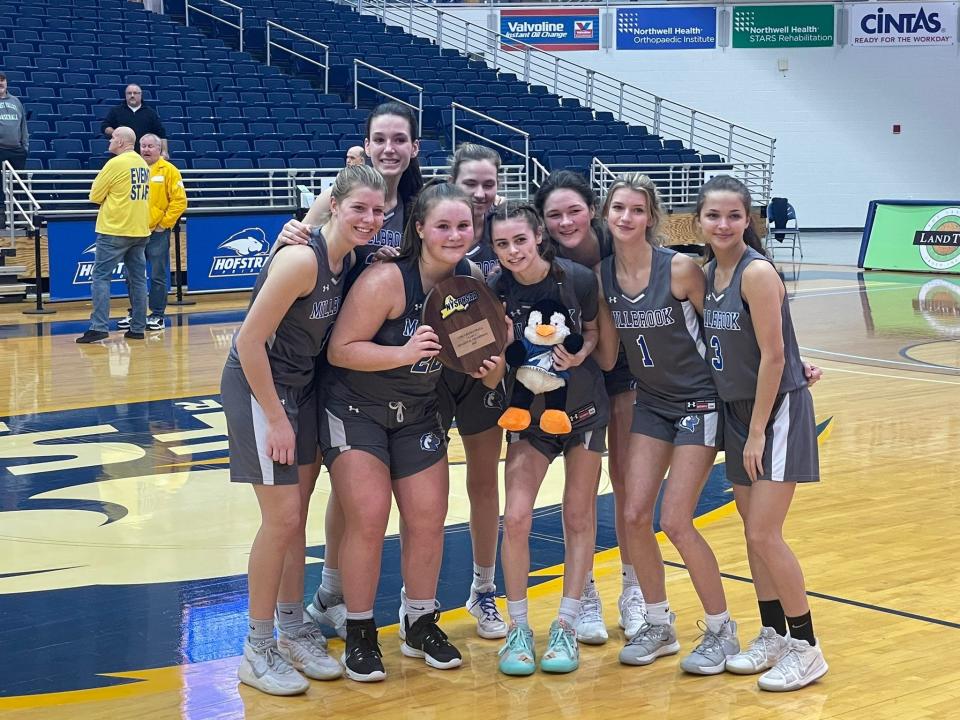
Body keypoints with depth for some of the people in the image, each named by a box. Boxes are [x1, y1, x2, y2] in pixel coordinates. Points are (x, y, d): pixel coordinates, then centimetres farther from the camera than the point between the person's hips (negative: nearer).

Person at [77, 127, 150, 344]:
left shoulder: (115, 164, -12)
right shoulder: (143, 164, 9)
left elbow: (95, 196, -6)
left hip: (114, 231, -7)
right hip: (140, 230, 7)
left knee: (100, 277, -2)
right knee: (137, 279, 9)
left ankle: (99, 327, -9)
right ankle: (137, 328, 12)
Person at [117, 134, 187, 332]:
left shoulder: (168, 170, -3)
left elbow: (179, 200, -7)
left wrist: (164, 223, -9)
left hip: (158, 233, -4)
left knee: (158, 276, 2)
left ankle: (157, 315, 11)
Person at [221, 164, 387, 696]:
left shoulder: (348, 259, 0)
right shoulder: (301, 260, -24)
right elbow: (249, 342, -23)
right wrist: (276, 418, -19)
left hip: (304, 386, 8)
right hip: (259, 387, -8)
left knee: (296, 516, 14)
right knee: (282, 518, -5)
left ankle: (293, 629, 27)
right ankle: (258, 649, 8)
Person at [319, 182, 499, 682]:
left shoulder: (471, 279, -7)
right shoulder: (386, 279, -25)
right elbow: (340, 350, -23)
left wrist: (483, 364, -14)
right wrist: (403, 353, -35)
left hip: (419, 412, 6)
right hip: (356, 409, -5)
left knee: (428, 517, 4)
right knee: (369, 516, -13)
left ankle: (421, 624, 23)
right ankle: (359, 634, 4)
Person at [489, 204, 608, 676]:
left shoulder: (578, 279, -17)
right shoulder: (495, 291, -14)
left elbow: (594, 331, 0)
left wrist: (580, 354, -20)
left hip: (583, 407, 0)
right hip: (529, 411, 0)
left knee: (579, 517, 5)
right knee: (516, 517, -12)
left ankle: (566, 626, 17)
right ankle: (518, 628, 5)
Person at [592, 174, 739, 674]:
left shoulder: (679, 269, -19)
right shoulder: (602, 274, -3)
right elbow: (608, 357, 1)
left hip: (699, 403, -5)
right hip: (651, 403, 5)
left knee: (675, 522, -8)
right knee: (634, 517, -1)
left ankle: (721, 631, 11)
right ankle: (659, 625, 19)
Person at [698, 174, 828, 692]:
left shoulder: (757, 272, -19)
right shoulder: (709, 272, 5)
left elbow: (773, 357, -20)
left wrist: (758, 431, -18)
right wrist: (741, 427, 7)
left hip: (776, 411, -8)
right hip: (736, 410, 8)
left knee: (765, 534, -8)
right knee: (752, 532, 12)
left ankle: (806, 648, 5)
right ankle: (772, 637, 24)